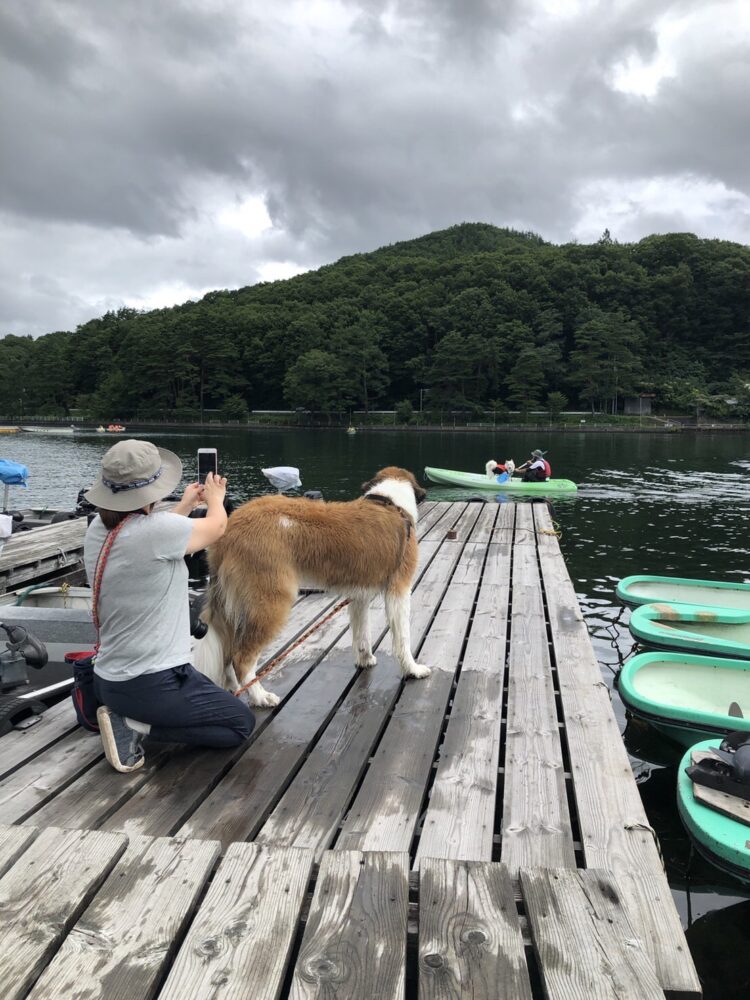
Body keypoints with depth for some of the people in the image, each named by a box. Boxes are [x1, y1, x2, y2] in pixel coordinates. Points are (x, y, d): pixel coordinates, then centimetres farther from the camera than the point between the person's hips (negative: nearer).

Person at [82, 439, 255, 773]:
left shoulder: (98, 530, -3)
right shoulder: (154, 529, -25)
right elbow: (217, 526, -4)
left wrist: (186, 505, 31)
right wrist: (215, 498, 18)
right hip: (151, 684, -9)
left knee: (208, 693, 32)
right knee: (242, 723, 11)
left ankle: (125, 712, 11)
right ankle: (136, 725, -2)